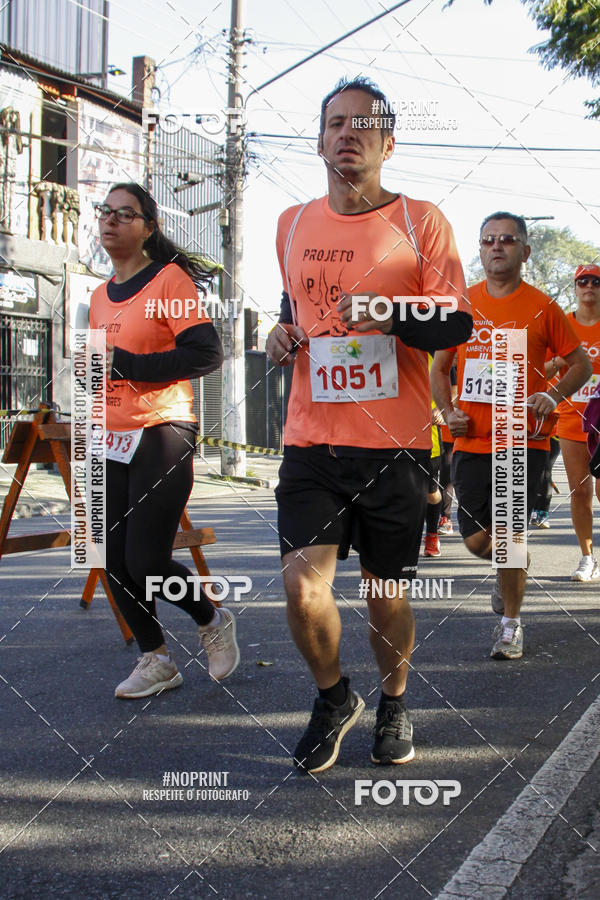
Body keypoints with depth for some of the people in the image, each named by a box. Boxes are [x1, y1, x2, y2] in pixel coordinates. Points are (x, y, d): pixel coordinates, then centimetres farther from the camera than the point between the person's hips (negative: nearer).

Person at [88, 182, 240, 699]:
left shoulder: (168, 279, -6)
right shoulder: (100, 296, 16)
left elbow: (208, 354, -16)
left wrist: (126, 365, -18)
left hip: (161, 437, -7)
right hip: (112, 442, 7)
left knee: (146, 562, -10)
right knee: (116, 562, 5)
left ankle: (213, 623, 18)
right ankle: (155, 661, 20)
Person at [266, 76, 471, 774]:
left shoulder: (420, 222, 0)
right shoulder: (293, 224, 12)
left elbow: (456, 326, -4)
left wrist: (389, 313, -22)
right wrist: (283, 333, 6)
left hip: (396, 443, -2)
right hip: (311, 440, 2)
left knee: (386, 592, 7)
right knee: (302, 586, -9)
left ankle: (394, 704, 34)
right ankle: (333, 698, 19)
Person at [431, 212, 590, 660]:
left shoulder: (542, 307, -1)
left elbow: (582, 364, 6)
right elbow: (439, 367, 16)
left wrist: (552, 396, -12)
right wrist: (449, 411, 0)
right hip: (471, 441, 3)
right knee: (477, 540, 5)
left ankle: (511, 621, 14)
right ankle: (515, 569, 40)